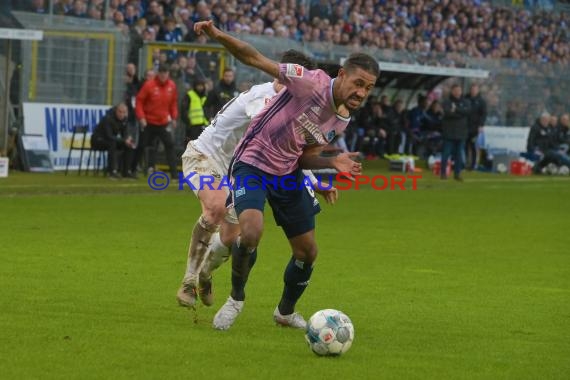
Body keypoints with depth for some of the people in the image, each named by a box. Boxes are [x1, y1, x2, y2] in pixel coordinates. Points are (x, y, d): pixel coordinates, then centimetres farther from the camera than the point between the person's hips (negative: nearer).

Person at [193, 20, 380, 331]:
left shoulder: (341, 119, 2)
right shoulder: (312, 83, -21)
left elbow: (305, 156, 11)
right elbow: (254, 59, -22)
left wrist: (332, 163, -9)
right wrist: (217, 35, -35)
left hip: (288, 174, 7)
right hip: (252, 163, -7)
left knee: (307, 251, 9)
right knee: (251, 232, -30)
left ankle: (286, 312, 36)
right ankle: (236, 298, -2)